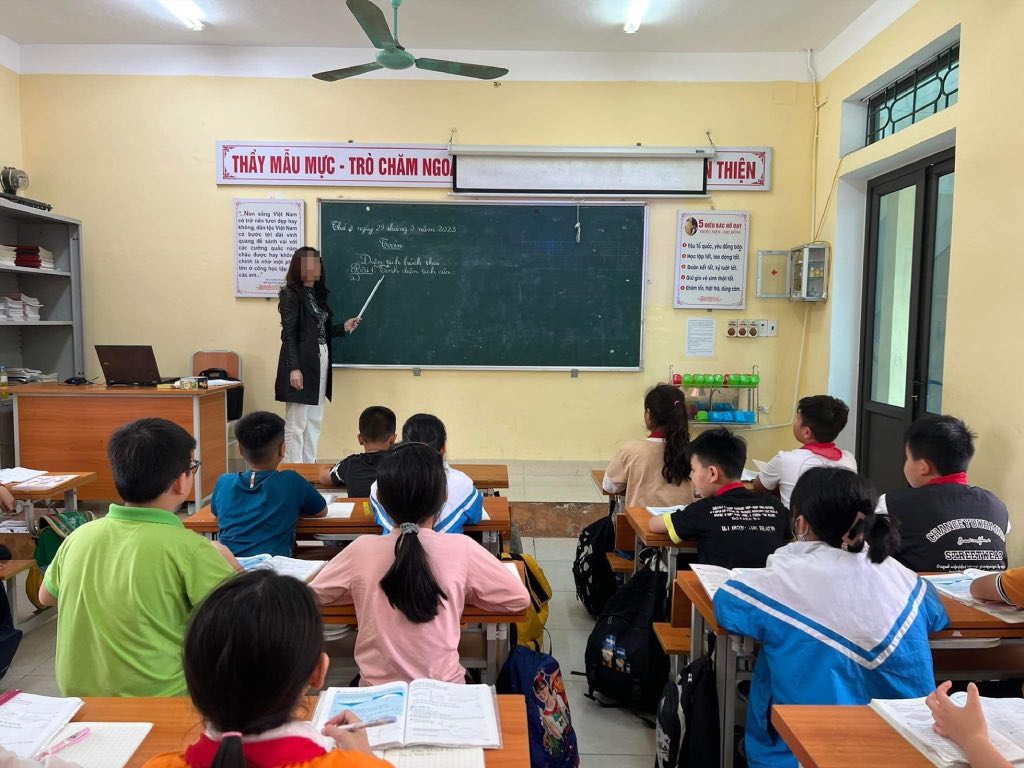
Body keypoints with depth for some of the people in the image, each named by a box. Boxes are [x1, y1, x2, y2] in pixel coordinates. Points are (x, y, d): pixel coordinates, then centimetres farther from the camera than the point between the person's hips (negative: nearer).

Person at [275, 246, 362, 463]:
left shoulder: (317, 293, 15)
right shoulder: (291, 294, -8)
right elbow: (288, 334, -14)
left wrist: (344, 328, 5)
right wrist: (294, 368, -21)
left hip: (320, 362, 8)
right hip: (302, 364, -8)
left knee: (314, 422, 12)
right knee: (296, 424, -4)